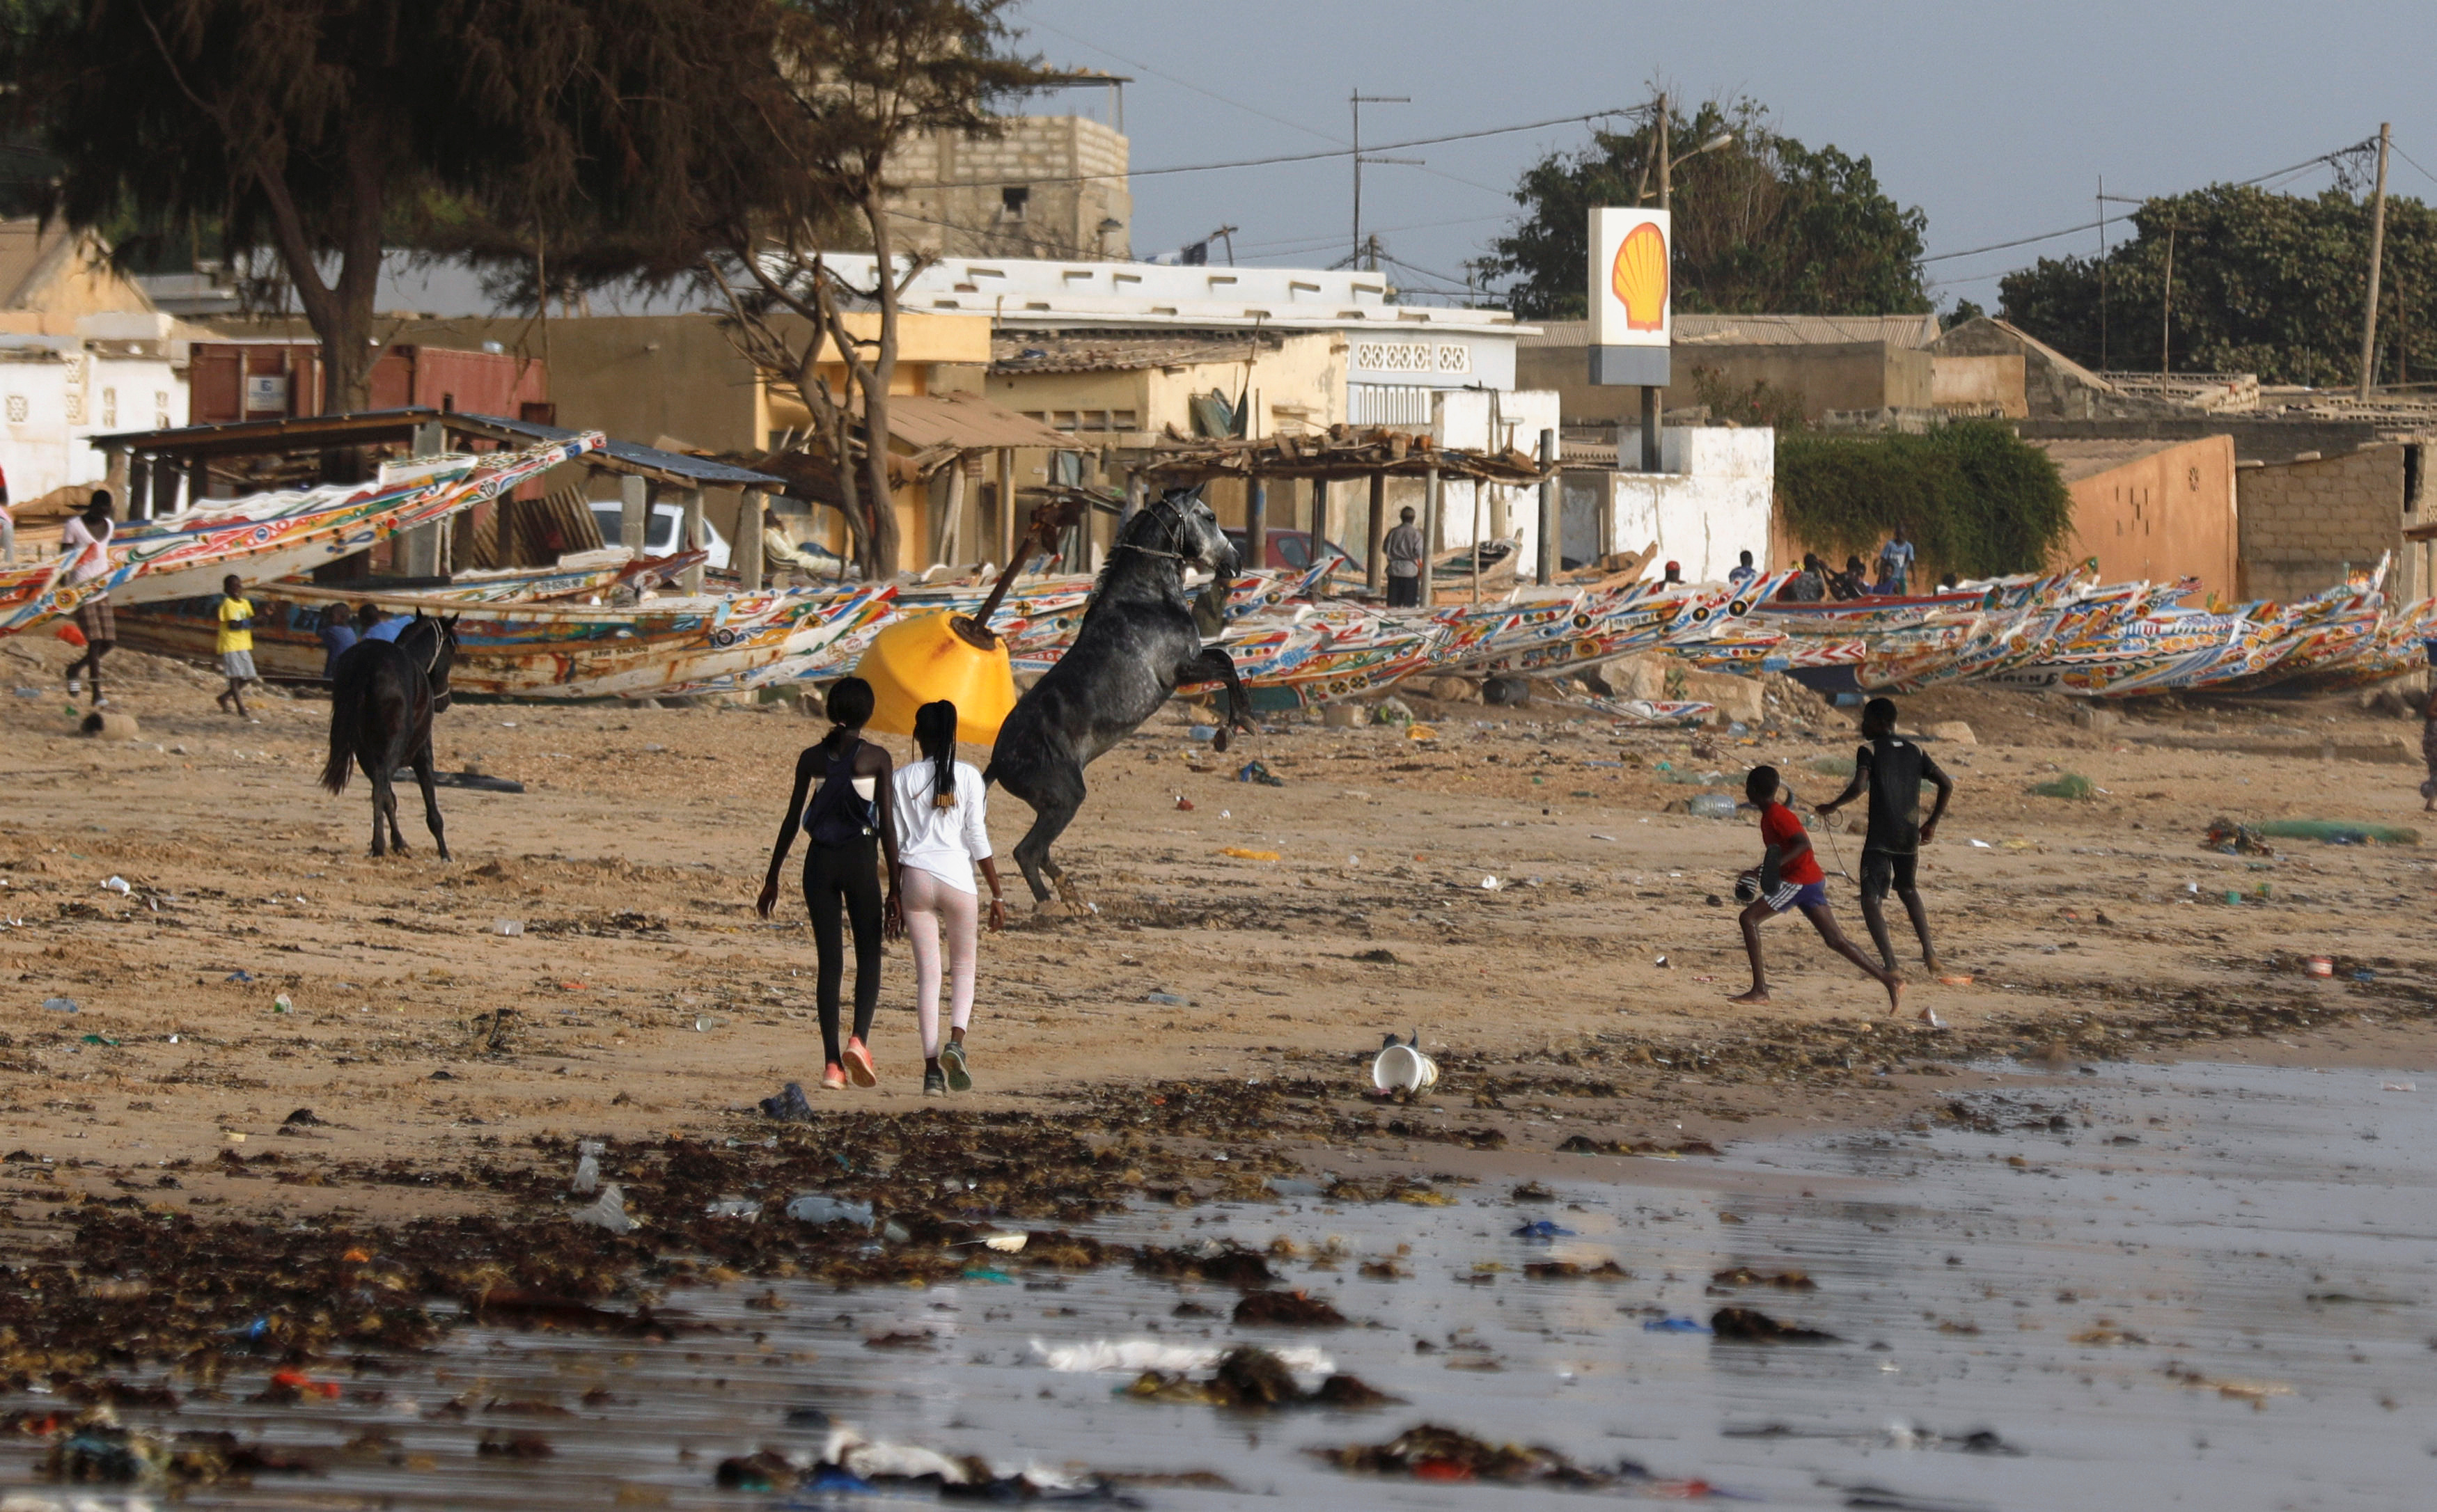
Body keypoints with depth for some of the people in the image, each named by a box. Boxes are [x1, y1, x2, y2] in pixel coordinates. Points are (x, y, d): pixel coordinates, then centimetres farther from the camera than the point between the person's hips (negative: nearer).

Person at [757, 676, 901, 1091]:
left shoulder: (812, 758, 4)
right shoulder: (875, 758, -2)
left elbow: (792, 820, 6)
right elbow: (888, 825, -4)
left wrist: (772, 878, 14)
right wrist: (895, 886, 0)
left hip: (819, 861, 2)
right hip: (860, 858, -2)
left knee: (829, 963, 6)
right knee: (869, 956, 8)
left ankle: (832, 1063, 0)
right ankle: (859, 1039, -16)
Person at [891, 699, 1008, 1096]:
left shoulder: (904, 779, 2)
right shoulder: (968, 777, -1)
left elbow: (895, 843, 3)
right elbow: (978, 840, -1)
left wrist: (894, 896, 11)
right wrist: (997, 894, 5)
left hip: (916, 876, 1)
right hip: (957, 877, -1)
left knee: (927, 973, 4)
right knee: (963, 966, 15)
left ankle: (932, 1068, -1)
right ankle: (956, 1043, -9)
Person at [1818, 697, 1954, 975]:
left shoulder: (1869, 751, -4)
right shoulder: (1915, 752, 13)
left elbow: (1858, 787, -20)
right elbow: (1947, 785, 11)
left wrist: (1832, 806, -4)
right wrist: (1932, 823, 19)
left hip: (1880, 838, -6)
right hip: (1910, 837, 6)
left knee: (1872, 900, -2)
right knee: (1908, 890, 29)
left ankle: (1890, 963, -17)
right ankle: (1929, 951, 21)